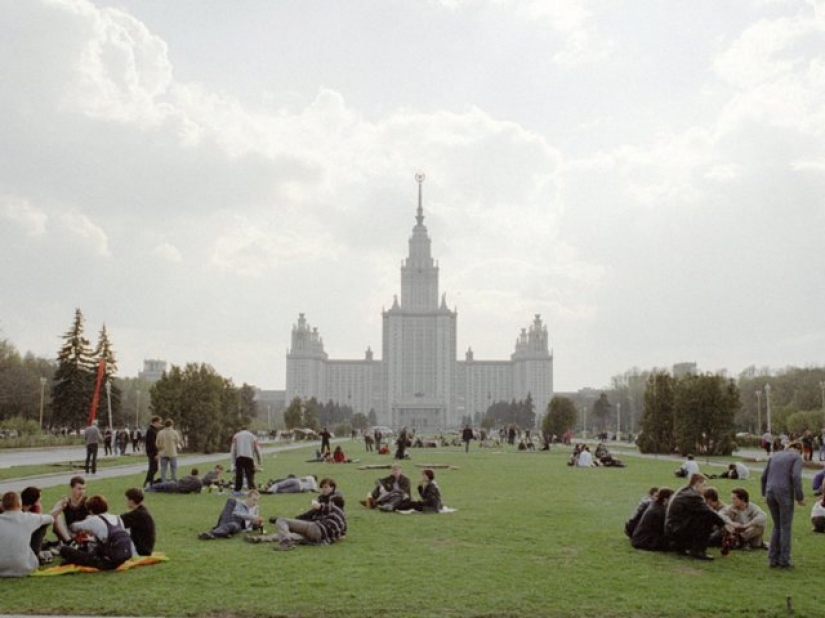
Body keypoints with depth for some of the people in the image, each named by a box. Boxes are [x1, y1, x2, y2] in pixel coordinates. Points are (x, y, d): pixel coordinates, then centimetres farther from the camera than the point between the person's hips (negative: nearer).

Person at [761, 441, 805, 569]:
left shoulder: (775, 456, 20)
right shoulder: (797, 457, 2)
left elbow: (764, 476, 17)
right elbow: (796, 477, -13)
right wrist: (800, 497, -8)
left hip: (771, 492, 5)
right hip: (785, 493, -5)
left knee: (777, 526, 16)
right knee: (785, 527, 5)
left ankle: (773, 559, 13)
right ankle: (784, 561, 7)